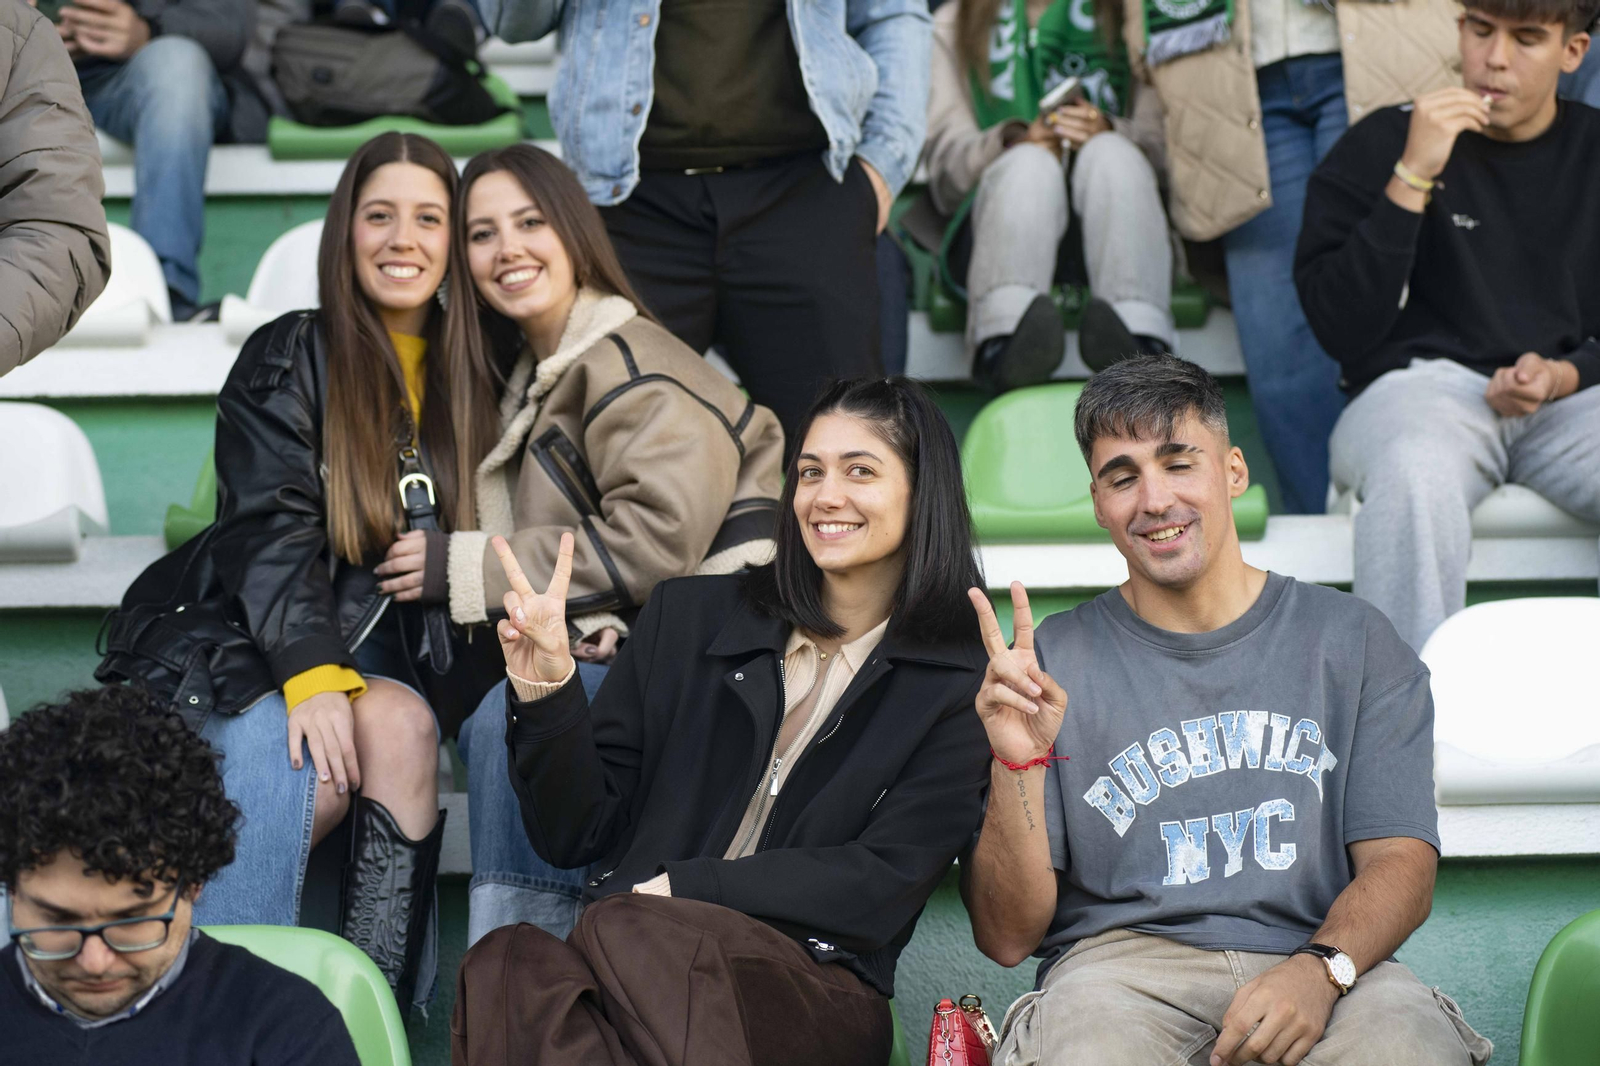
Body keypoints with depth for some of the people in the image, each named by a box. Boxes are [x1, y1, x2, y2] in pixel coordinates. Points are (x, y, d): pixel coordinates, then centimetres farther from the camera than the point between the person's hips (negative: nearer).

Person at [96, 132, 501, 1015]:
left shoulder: (474, 379, 13)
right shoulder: (287, 360, 2)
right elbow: (268, 529, -9)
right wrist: (312, 673, -22)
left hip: (405, 645, 2)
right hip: (262, 641, -2)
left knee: (398, 725, -32)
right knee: (281, 755, -34)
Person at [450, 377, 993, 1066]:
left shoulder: (960, 690, 9)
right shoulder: (688, 617, 15)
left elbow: (880, 887, -3)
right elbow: (577, 835, 13)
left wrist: (678, 888, -10)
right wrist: (545, 692, -4)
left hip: (815, 990, -3)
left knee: (623, 933, -35)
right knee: (507, 964, -33)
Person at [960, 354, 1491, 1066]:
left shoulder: (1351, 641, 14)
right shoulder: (1051, 663, 10)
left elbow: (1401, 863, 5)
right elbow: (1007, 938, 5)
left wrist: (1321, 968, -17)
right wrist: (1017, 765, -12)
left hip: (1320, 962, 1)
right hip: (1121, 961, -1)